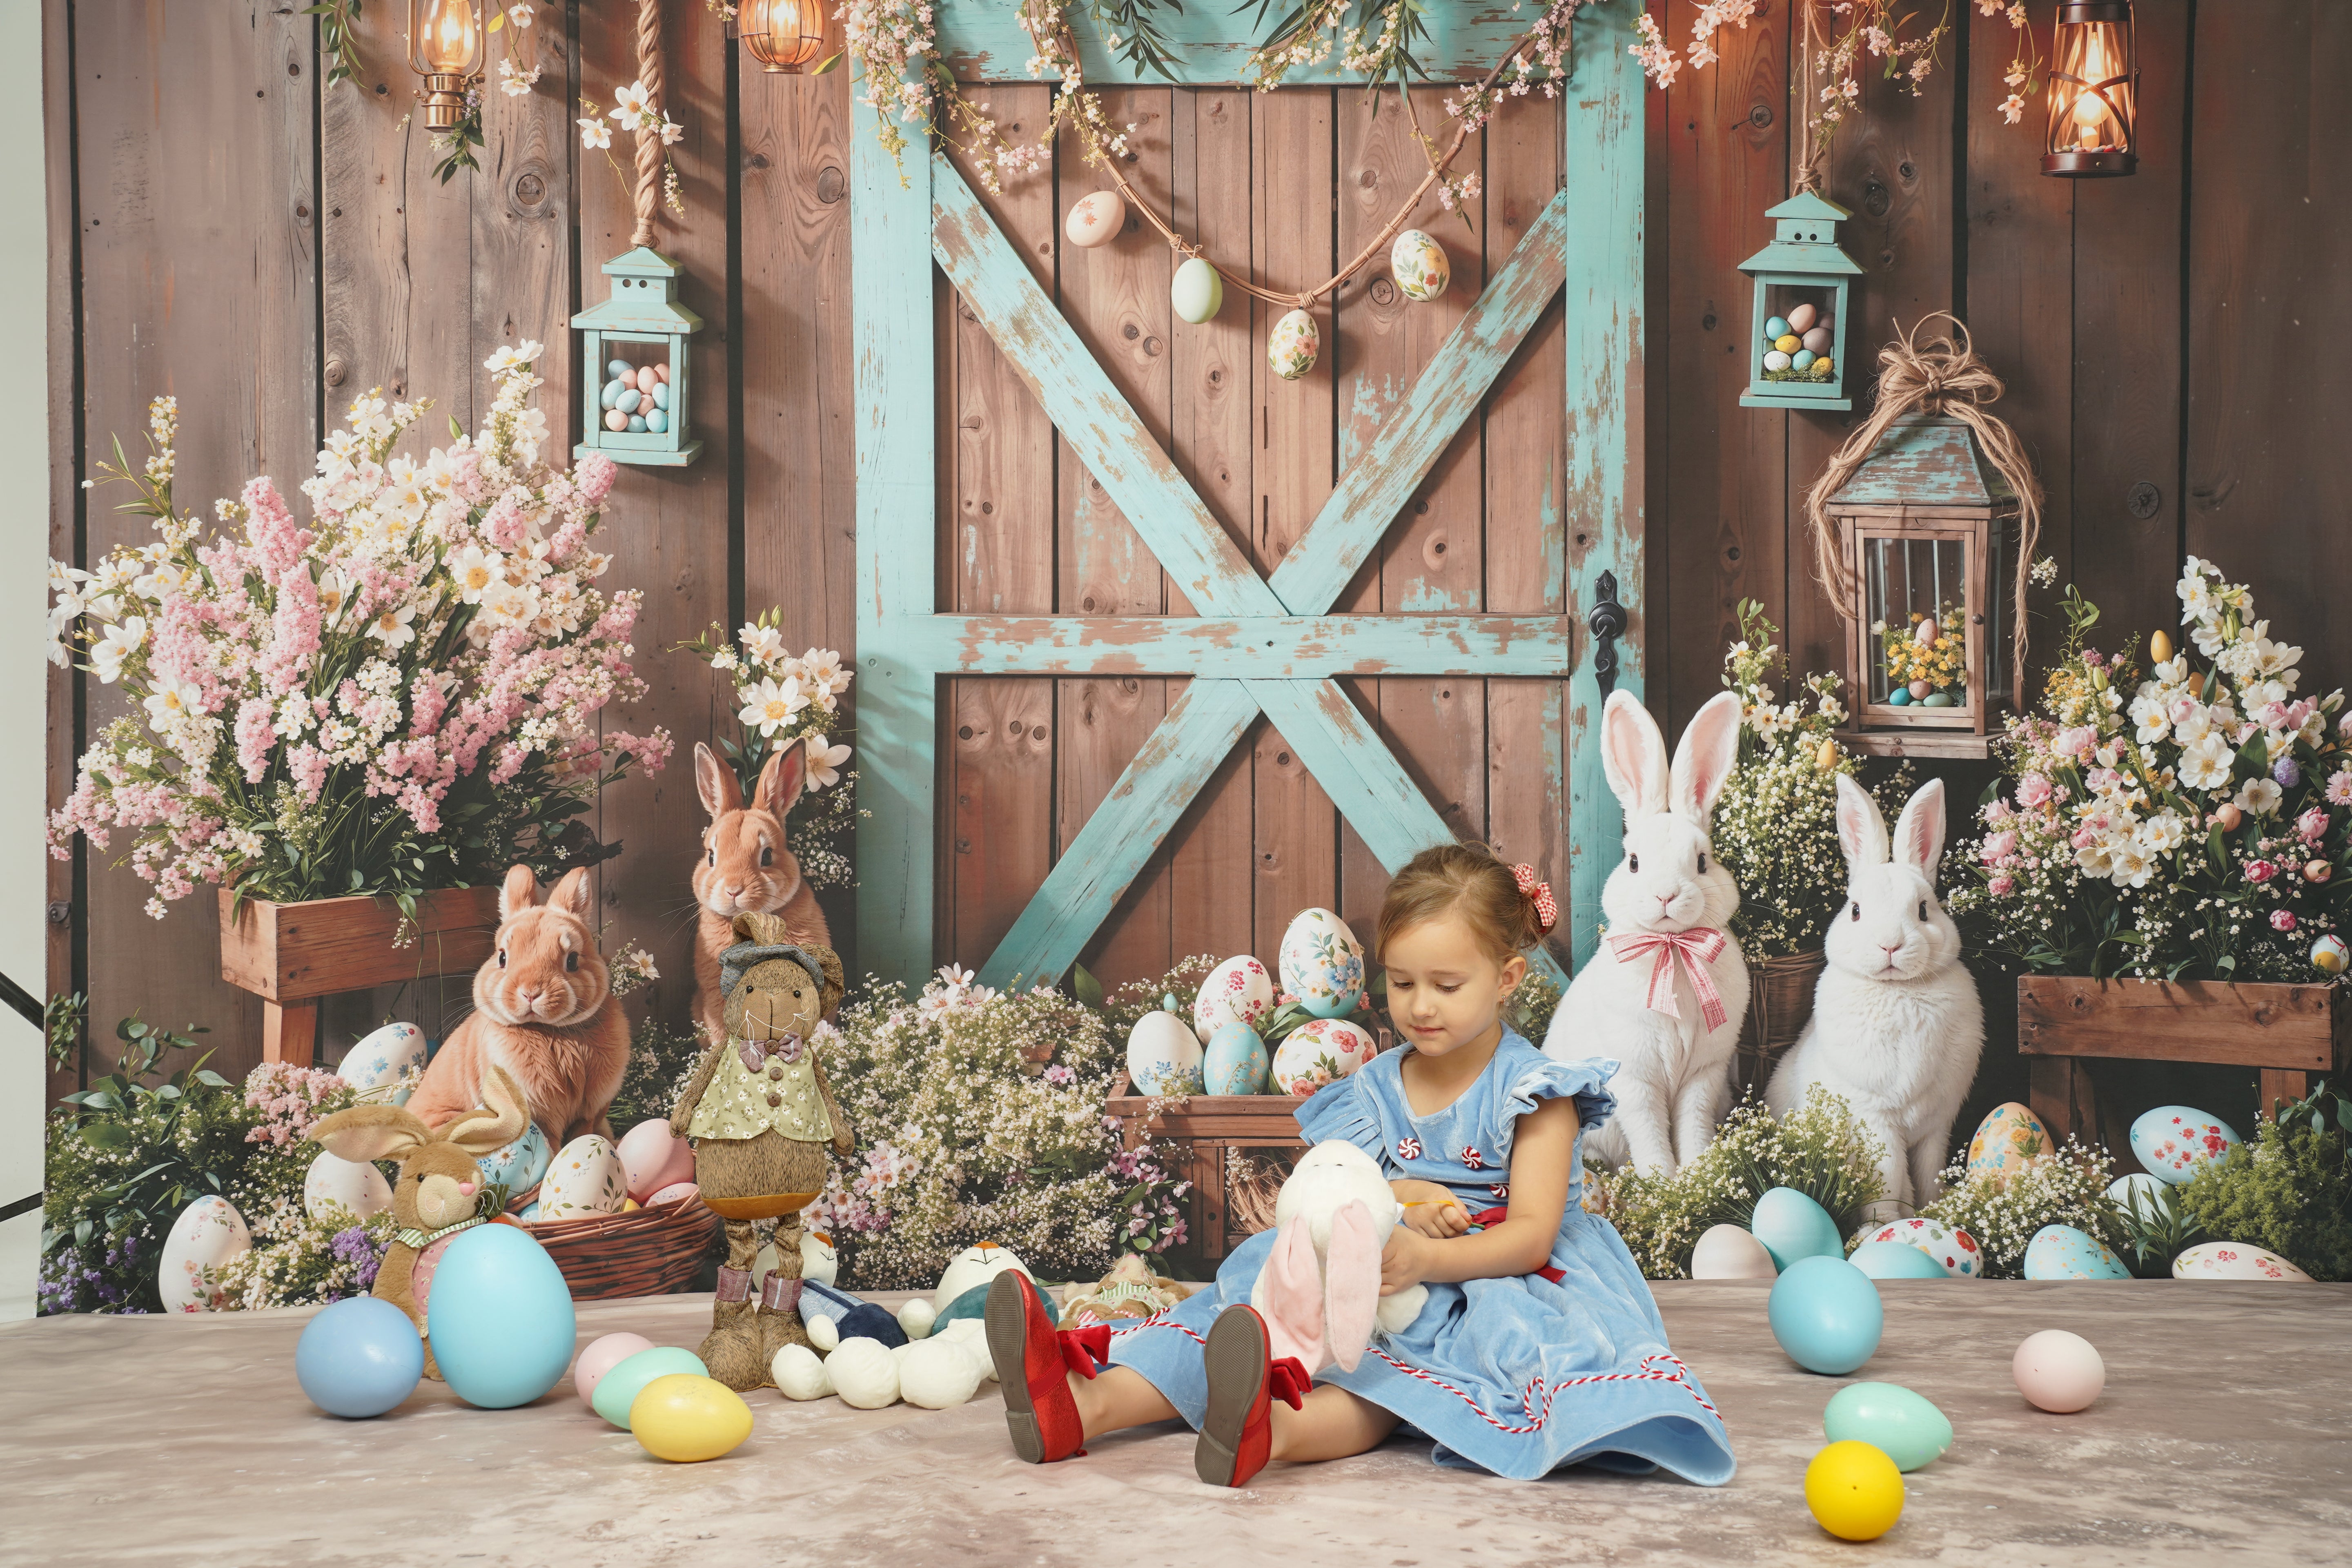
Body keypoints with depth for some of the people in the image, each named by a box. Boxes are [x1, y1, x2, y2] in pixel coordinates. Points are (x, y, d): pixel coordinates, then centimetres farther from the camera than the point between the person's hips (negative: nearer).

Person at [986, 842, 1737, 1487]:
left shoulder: (1535, 1091, -7)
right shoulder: (1370, 1091, 9)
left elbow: (1531, 1237, -16)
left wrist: (1422, 1259, -33)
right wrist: (1391, 1204, -18)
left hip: (1501, 1285, -5)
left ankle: (1279, 1428, -68)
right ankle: (1084, 1405, -36)